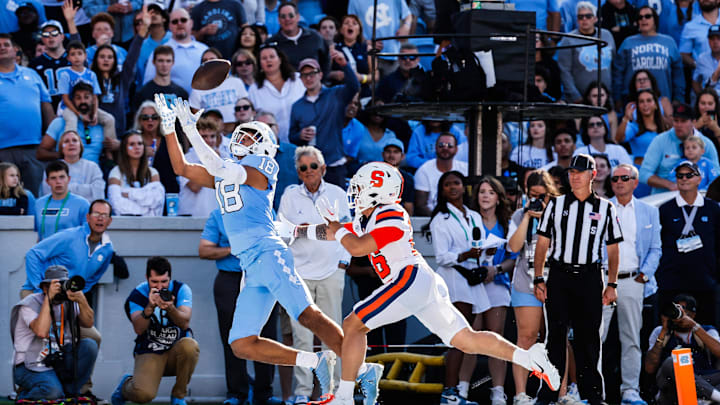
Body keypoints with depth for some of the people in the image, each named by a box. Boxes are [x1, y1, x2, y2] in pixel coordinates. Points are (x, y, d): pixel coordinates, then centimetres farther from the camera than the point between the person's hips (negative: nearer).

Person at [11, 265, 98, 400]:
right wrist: (48, 298, -29)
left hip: (58, 361, 6)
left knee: (89, 345, -15)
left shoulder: (68, 302, 5)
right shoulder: (30, 304, -13)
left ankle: (69, 391, -3)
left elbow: (88, 323, -6)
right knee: (53, 392, -33)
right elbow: (41, 332, -31)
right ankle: (24, 394, 2)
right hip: (31, 368, -6)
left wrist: (81, 300, -23)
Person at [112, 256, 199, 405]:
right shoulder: (137, 294, -7)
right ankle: (126, 384, 13)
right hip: (149, 353, -2)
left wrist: (170, 308, -40)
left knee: (189, 345, -34)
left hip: (176, 351, 2)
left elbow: (184, 323, -20)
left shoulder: (181, 289, -5)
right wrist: (150, 307, -37)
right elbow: (138, 329, -20)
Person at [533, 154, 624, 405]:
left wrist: (611, 284, 1)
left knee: (589, 336, 2)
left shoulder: (605, 209, 8)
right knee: (556, 335, -1)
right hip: (559, 276, 0)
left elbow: (612, 249, 9)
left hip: (589, 279, 0)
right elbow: (542, 243, 9)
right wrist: (538, 279, 1)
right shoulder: (556, 205, 9)